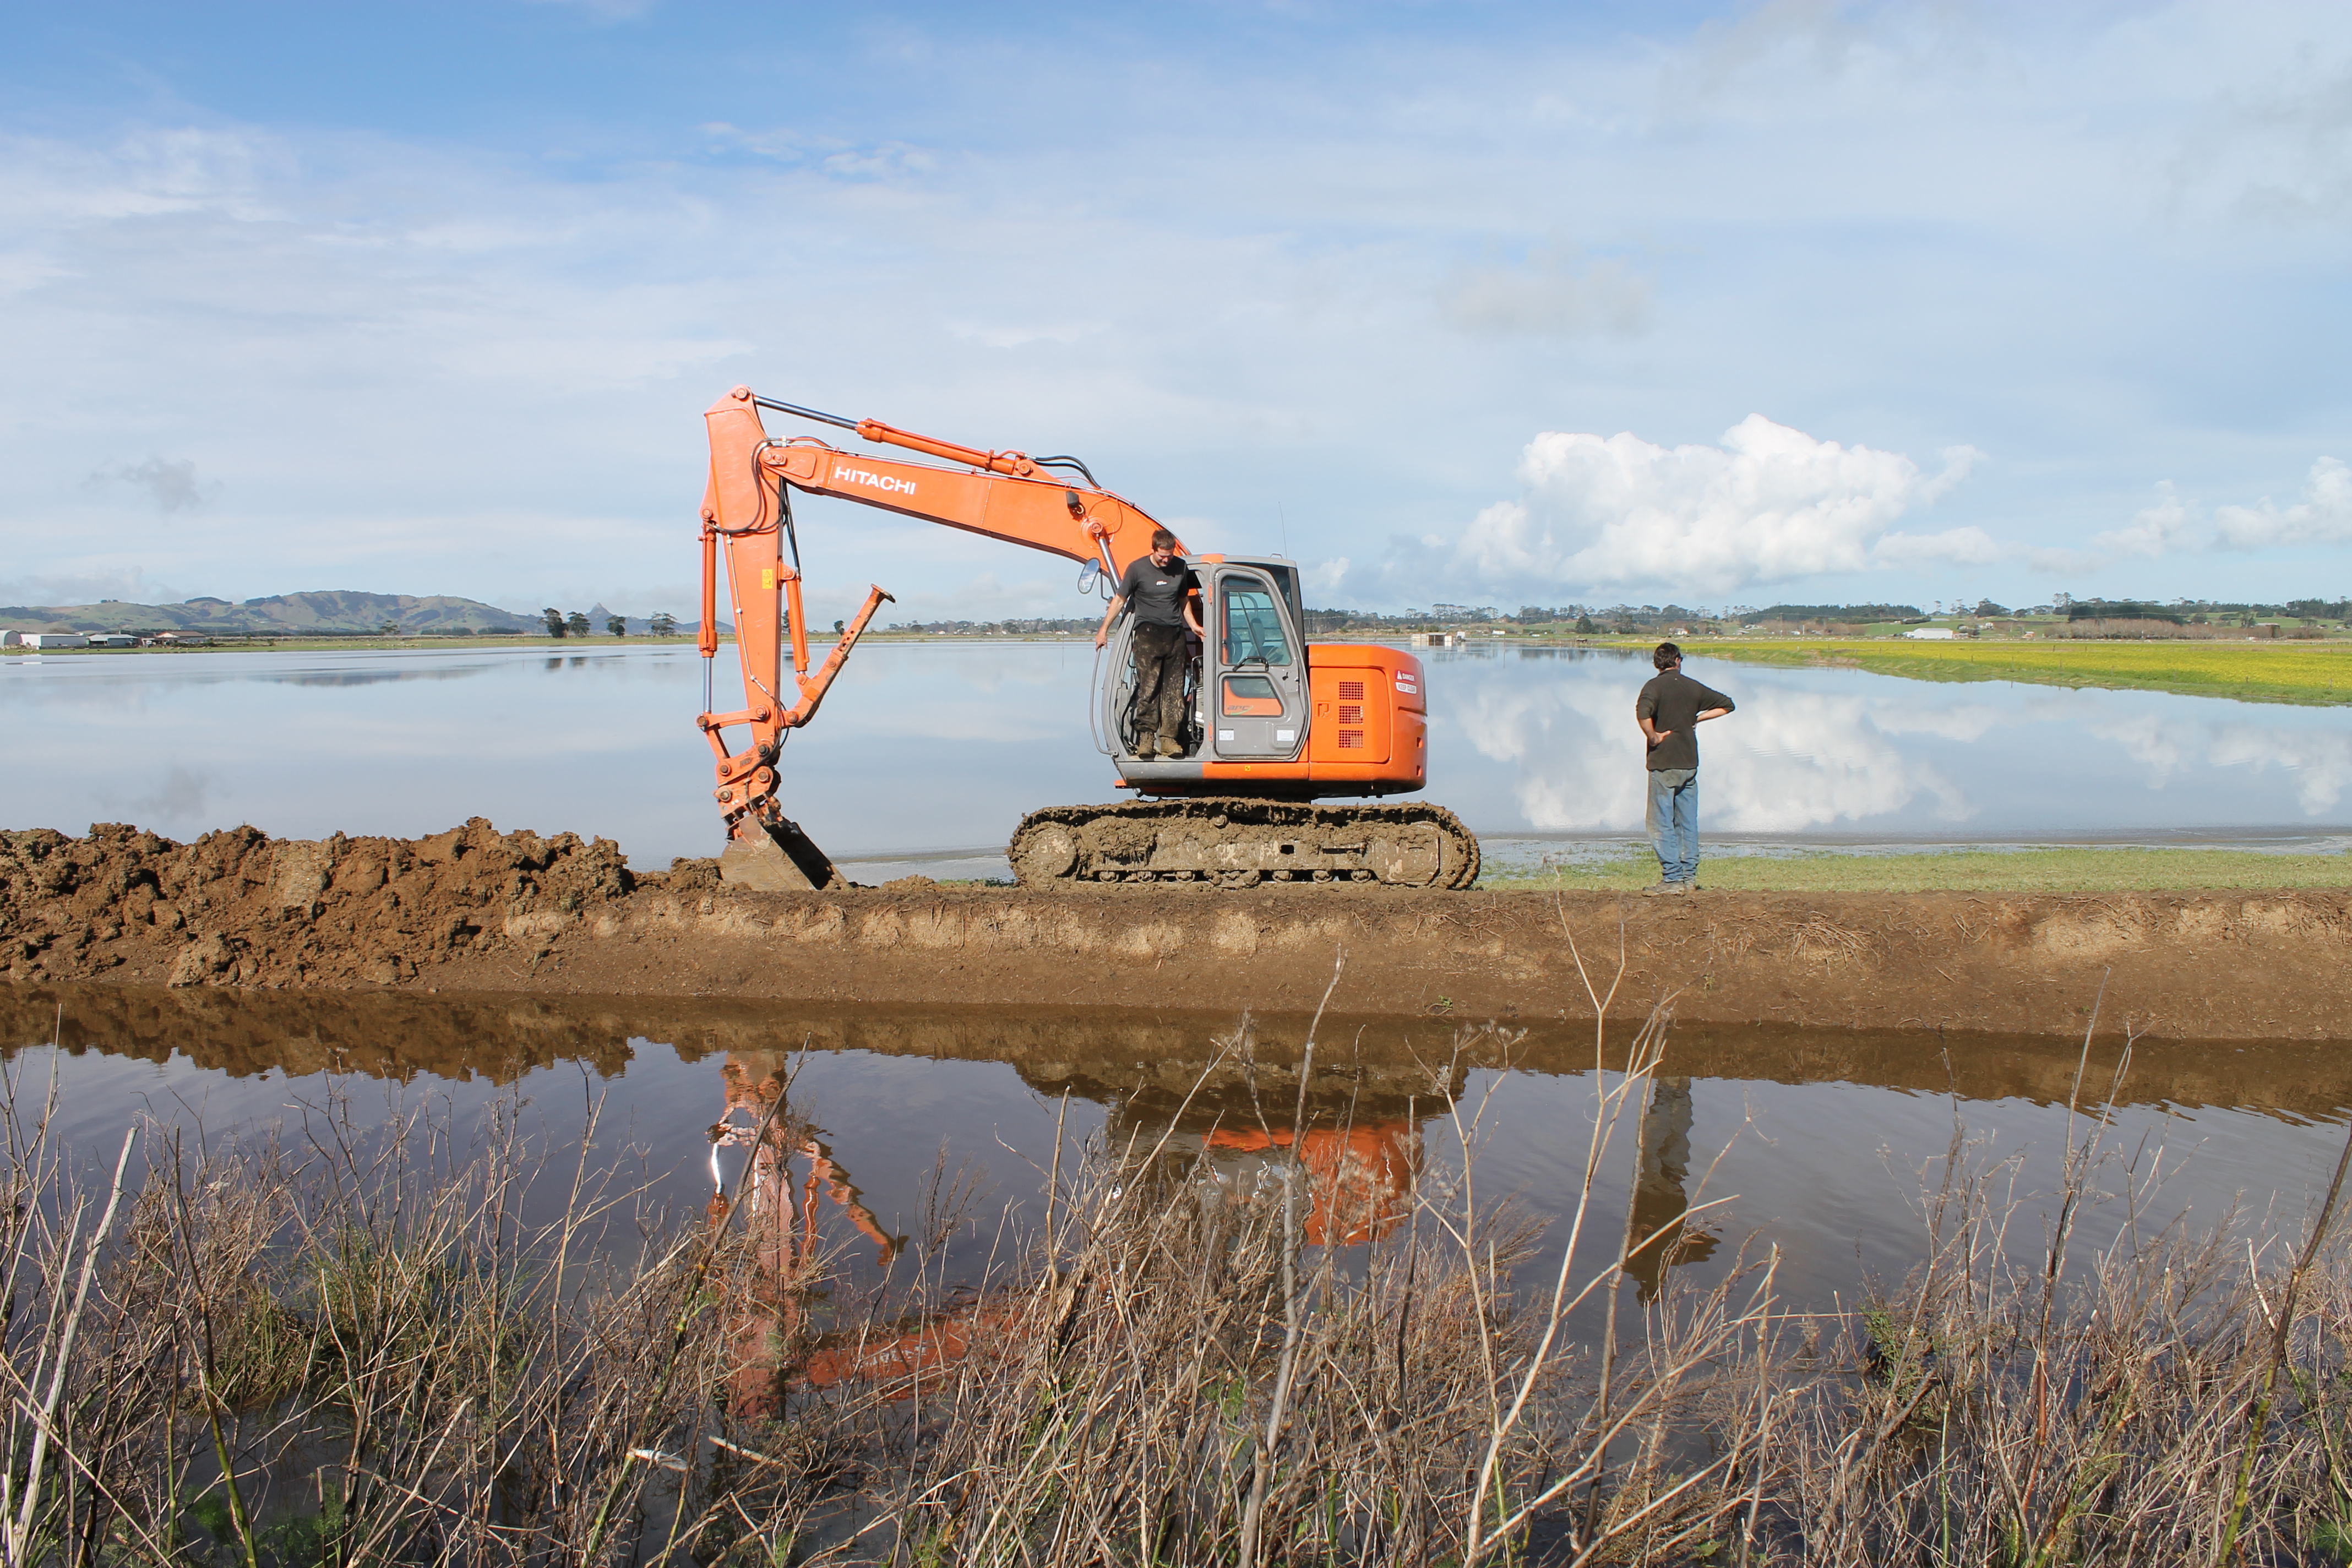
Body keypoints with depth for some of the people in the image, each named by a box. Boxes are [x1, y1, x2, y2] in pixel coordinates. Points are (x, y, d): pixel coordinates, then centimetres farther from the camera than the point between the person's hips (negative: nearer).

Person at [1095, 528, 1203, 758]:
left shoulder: (1181, 567, 8)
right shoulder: (1137, 568, -2)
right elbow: (1120, 600, 5)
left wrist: (1193, 625, 14)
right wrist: (1104, 630, 4)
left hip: (1175, 634, 3)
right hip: (1148, 633, -3)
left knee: (1174, 689, -2)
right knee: (1148, 687, -12)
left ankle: (1169, 738, -1)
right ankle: (1146, 737, -8)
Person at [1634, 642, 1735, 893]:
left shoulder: (1655, 685, -8)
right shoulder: (1693, 686, 8)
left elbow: (1643, 712, -29)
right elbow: (1726, 705, 18)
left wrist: (1652, 737, -14)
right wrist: (1696, 719, 12)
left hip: (1664, 763, -5)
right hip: (1690, 762, 5)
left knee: (1662, 823, -2)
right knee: (1688, 823, 11)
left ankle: (1672, 879, -5)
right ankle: (1689, 877, 14)